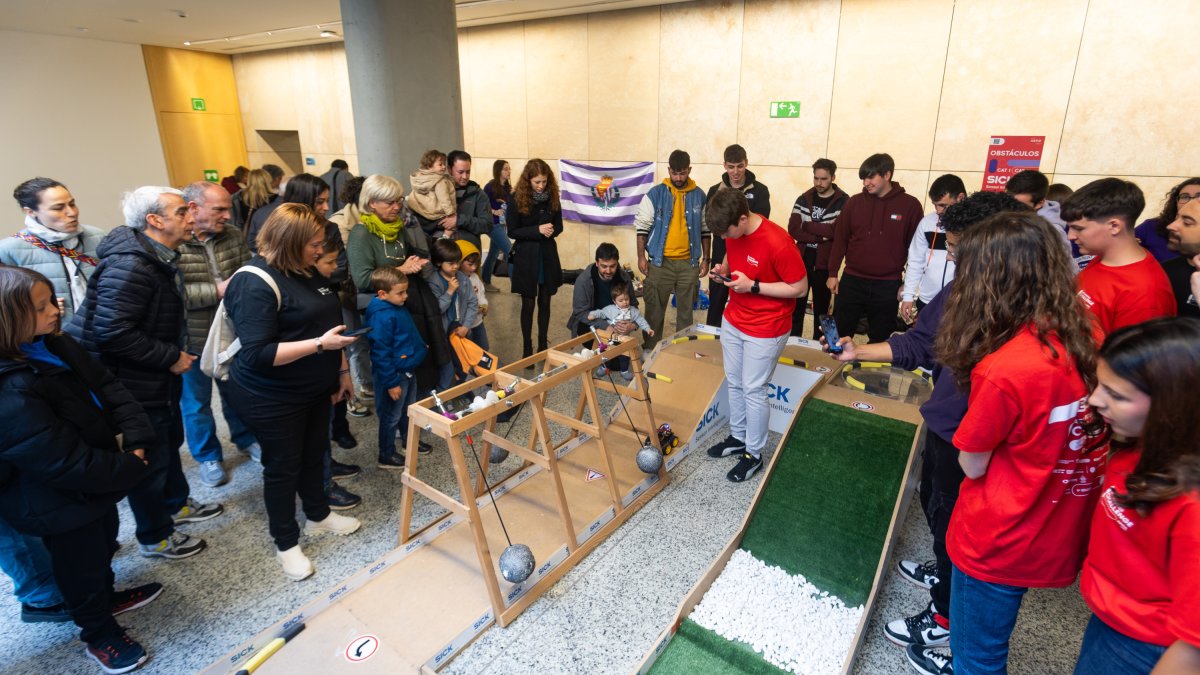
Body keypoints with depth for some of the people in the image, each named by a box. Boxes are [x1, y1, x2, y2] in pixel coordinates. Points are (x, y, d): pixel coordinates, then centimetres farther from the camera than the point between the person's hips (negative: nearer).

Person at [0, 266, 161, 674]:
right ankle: (97, 633, 39)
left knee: (104, 542, 30)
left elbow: (107, 388, -3)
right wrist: (130, 469, -19)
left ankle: (106, 597, 55)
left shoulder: (55, 346, -7)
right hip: (60, 502, -8)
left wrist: (136, 440, -14)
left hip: (96, 478, 8)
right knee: (81, 564, 15)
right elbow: (64, 462, -32)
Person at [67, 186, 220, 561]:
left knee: (170, 443, 25)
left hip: (160, 378, 10)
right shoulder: (131, 265, -27)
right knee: (149, 459, 6)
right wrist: (171, 357, -22)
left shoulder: (160, 257, 6)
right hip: (135, 385, -10)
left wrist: (175, 354, 7)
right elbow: (111, 332, -31)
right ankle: (154, 538, 25)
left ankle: (175, 505, 46)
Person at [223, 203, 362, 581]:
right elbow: (258, 353, -28)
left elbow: (329, 321, 15)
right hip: (272, 398, -8)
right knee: (283, 466, 8)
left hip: (314, 389, 8)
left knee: (315, 454, 21)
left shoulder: (305, 271, 5)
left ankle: (318, 515, 42)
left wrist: (341, 369, 14)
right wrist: (320, 344, -31)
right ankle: (286, 544, 26)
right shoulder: (255, 284, -23)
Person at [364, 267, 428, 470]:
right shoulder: (381, 317, -27)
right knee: (391, 415, 7)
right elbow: (380, 354, -25)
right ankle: (386, 456, 23)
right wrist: (391, 383, -22)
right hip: (394, 374, -9)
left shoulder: (399, 307, 2)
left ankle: (408, 440, 46)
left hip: (408, 369, 9)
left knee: (409, 409, 25)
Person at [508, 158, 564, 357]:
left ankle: (543, 345, 25)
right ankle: (527, 348, 17)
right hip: (526, 256, -3)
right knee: (528, 304, 5)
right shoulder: (517, 198, -11)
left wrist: (551, 230, -17)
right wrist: (537, 230, -22)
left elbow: (559, 226, 6)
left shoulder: (552, 196, -1)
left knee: (544, 302, 12)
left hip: (548, 254, 3)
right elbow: (512, 232, -10)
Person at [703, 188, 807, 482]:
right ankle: (737, 437, 37)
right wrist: (723, 270, -7)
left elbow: (800, 287, -19)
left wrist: (753, 286, -25)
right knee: (734, 383, 17)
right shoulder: (733, 232, -5)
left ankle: (754, 454, 21)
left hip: (765, 330, -7)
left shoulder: (778, 243, -27)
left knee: (753, 390, 3)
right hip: (732, 321, 7)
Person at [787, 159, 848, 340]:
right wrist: (821, 236, -15)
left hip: (825, 264, -2)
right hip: (802, 260, 3)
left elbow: (837, 231, -18)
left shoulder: (843, 201, -5)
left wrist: (808, 225, -11)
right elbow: (793, 230, -7)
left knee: (821, 308, 10)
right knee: (797, 305, 10)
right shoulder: (803, 199, 4)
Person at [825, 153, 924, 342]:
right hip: (852, 281, 1)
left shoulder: (910, 205, -2)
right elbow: (840, 239, 6)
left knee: (880, 339, 10)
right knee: (839, 335, 5)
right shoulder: (854, 202, 3)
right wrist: (832, 273, 3)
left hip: (888, 286, -1)